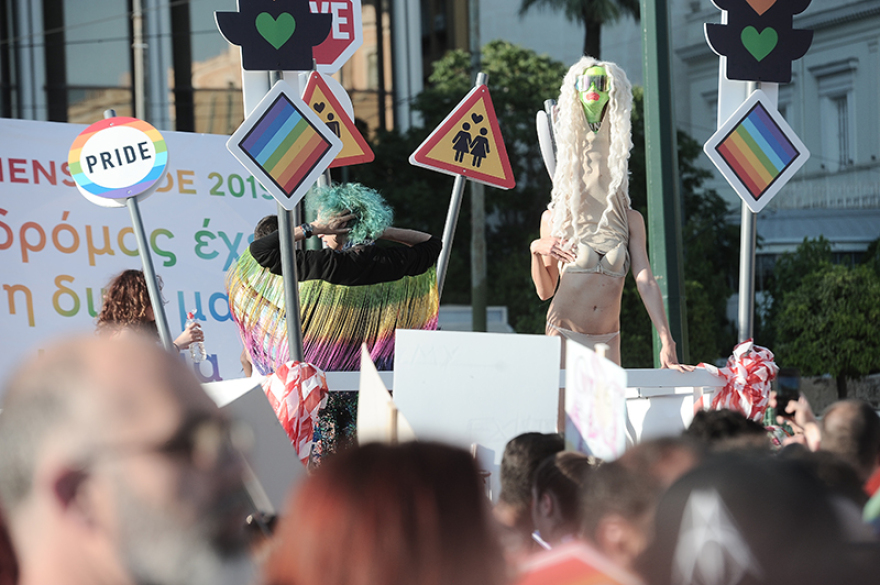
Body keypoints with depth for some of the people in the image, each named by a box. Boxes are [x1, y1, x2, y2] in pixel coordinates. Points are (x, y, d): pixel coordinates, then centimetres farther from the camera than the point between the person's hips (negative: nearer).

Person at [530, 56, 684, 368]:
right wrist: (536, 251, -11)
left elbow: (646, 282, -2)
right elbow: (545, 291, 8)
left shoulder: (629, 219, 7)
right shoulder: (555, 218, 6)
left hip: (607, 342, 1)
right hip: (564, 332, -1)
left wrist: (667, 342, -12)